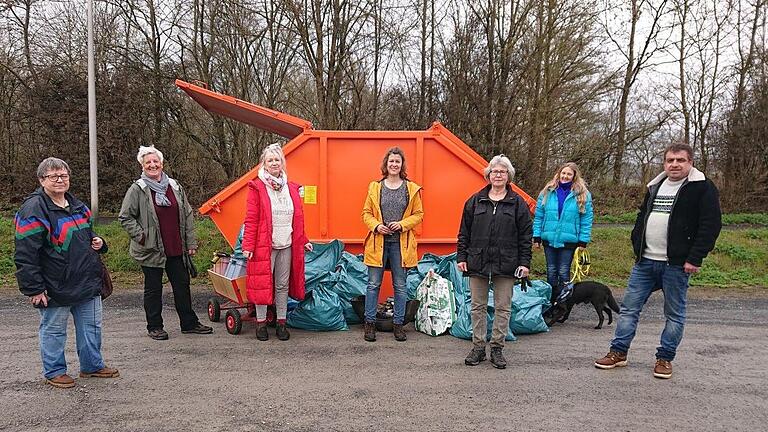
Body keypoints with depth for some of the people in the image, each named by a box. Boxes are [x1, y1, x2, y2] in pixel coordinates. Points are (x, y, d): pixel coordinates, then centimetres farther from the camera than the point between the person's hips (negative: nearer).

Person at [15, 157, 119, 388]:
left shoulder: (77, 205, 11)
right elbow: (25, 255, -17)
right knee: (54, 330, 9)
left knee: (91, 326, 15)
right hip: (55, 287, -7)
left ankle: (92, 365, 30)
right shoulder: (33, 210, -14)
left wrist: (96, 242, 4)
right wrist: (34, 288, -18)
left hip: (88, 281, 7)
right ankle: (54, 372, 25)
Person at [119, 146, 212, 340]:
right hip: (151, 250, -4)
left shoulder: (174, 186, 7)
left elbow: (188, 215, 10)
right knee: (153, 288, 7)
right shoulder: (137, 189, -5)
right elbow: (125, 217, -2)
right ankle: (154, 327, 21)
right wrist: (141, 236, -10)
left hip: (176, 249, 4)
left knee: (182, 285, 11)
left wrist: (191, 242, 6)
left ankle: (189, 322, 23)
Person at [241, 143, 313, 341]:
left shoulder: (291, 188, 12)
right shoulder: (256, 187, -2)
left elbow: (298, 218, 17)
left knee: (283, 285, 9)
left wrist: (303, 240, 15)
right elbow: (251, 219, -6)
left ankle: (281, 323, 19)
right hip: (264, 245, -4)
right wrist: (248, 245, -11)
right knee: (263, 284, 1)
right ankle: (261, 323, 14)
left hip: (286, 245, 4)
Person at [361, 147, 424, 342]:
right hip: (378, 242, 0)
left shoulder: (412, 189, 4)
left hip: (401, 243, 0)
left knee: (400, 286, 7)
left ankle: (398, 324, 19)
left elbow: (418, 214, 5)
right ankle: (369, 323, 16)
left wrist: (402, 224, -11)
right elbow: (366, 213, 7)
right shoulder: (375, 187, 6)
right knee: (373, 284, 5)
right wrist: (376, 226, -11)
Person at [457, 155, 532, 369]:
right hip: (478, 262, 2)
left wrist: (524, 262, -3)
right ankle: (478, 347, 19)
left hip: (506, 264, -1)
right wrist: (461, 256, 3)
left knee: (503, 307, 6)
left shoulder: (518, 203, 3)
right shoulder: (475, 201, 7)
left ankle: (497, 348, 17)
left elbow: (525, 236, 2)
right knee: (478, 306, 8)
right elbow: (464, 232, 9)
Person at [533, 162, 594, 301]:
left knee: (563, 273, 1)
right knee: (551, 272, 12)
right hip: (549, 239, 3)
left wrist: (583, 241, -4)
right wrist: (537, 237, 4)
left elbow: (586, 219, 0)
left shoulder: (582, 195, -1)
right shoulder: (547, 192, 4)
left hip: (569, 241, -2)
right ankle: (551, 301, 24)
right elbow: (539, 216, 7)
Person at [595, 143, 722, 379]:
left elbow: (711, 225, -11)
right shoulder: (655, 186, 14)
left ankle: (665, 358, 19)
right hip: (645, 262, 5)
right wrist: (637, 248, 11)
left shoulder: (702, 188, -5)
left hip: (676, 265, -5)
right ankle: (619, 352, 15)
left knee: (675, 314, 7)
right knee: (629, 307, 6)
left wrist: (695, 258, -16)